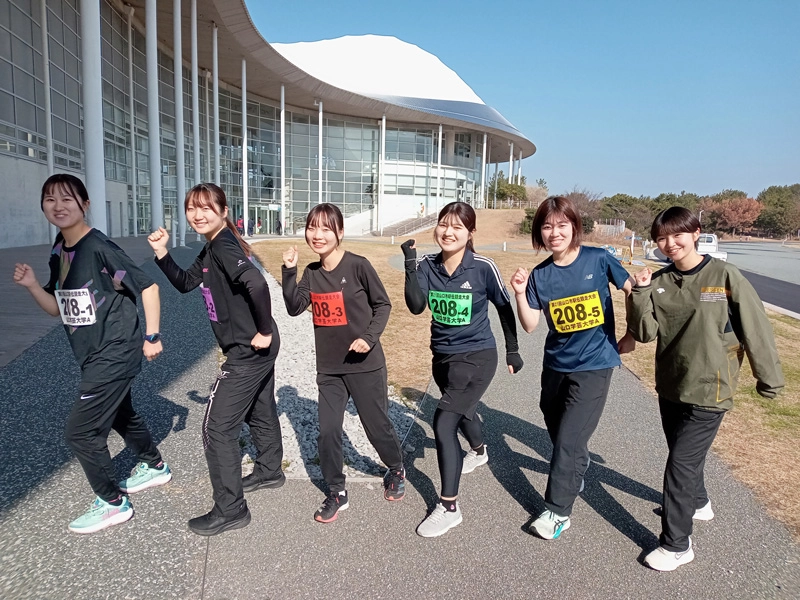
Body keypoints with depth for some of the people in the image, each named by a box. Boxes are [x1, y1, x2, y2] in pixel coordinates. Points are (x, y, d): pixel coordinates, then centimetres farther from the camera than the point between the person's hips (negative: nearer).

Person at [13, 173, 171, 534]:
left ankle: (113, 503, 16)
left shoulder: (99, 248, -20)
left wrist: (152, 336, -15)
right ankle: (154, 467, 47)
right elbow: (56, 308, 11)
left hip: (115, 355, -9)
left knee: (80, 432, -3)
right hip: (94, 356, 9)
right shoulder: (59, 254, 6)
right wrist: (31, 285, -7)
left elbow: (147, 286, -18)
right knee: (120, 415, 25)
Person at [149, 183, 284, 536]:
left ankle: (230, 510, 10)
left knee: (217, 428, -2)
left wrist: (265, 331, -27)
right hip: (256, 350, 10)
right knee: (259, 412, 25)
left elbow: (256, 283, -36)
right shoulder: (211, 249, 11)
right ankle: (270, 471, 46)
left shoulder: (224, 246, -20)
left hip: (249, 352, -10)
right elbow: (185, 283, 17)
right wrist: (162, 253, 3)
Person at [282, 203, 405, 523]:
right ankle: (336, 493, 25)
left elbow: (383, 304, -6)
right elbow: (294, 307, -4)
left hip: (365, 364, -4)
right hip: (329, 367, 4)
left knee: (377, 426, 11)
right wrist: (288, 271, -12)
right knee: (327, 432, 4)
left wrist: (371, 337, -19)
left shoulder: (358, 265, -13)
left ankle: (396, 470, 41)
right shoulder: (311, 272, 3)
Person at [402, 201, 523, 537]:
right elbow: (416, 306, -19)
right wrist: (410, 265, -29)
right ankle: (478, 451, 63)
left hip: (477, 356, -6)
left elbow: (504, 307, -4)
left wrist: (512, 350, 2)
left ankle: (449, 508, -3)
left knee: (443, 423, -17)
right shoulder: (428, 266, -7)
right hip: (442, 356, 6)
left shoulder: (483, 267, -17)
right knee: (462, 409, 29)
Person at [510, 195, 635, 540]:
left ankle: (557, 511, 8)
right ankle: (578, 466, 52)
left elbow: (633, 291, 1)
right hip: (556, 364, 4)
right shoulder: (539, 275, -3)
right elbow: (530, 326, -5)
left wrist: (631, 337, 2)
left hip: (594, 365, -4)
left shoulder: (598, 259, -10)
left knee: (568, 438, -7)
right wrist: (520, 293, -20)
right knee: (556, 430, 20)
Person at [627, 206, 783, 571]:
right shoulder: (659, 282, -1)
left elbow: (756, 329, -8)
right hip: (670, 386, 5)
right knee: (685, 453, 23)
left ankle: (676, 545, 12)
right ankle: (697, 503, 51)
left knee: (680, 463, -4)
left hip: (709, 391, -5)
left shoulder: (725, 276, -13)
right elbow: (645, 333, -6)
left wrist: (769, 380, -2)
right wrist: (641, 293, -19)